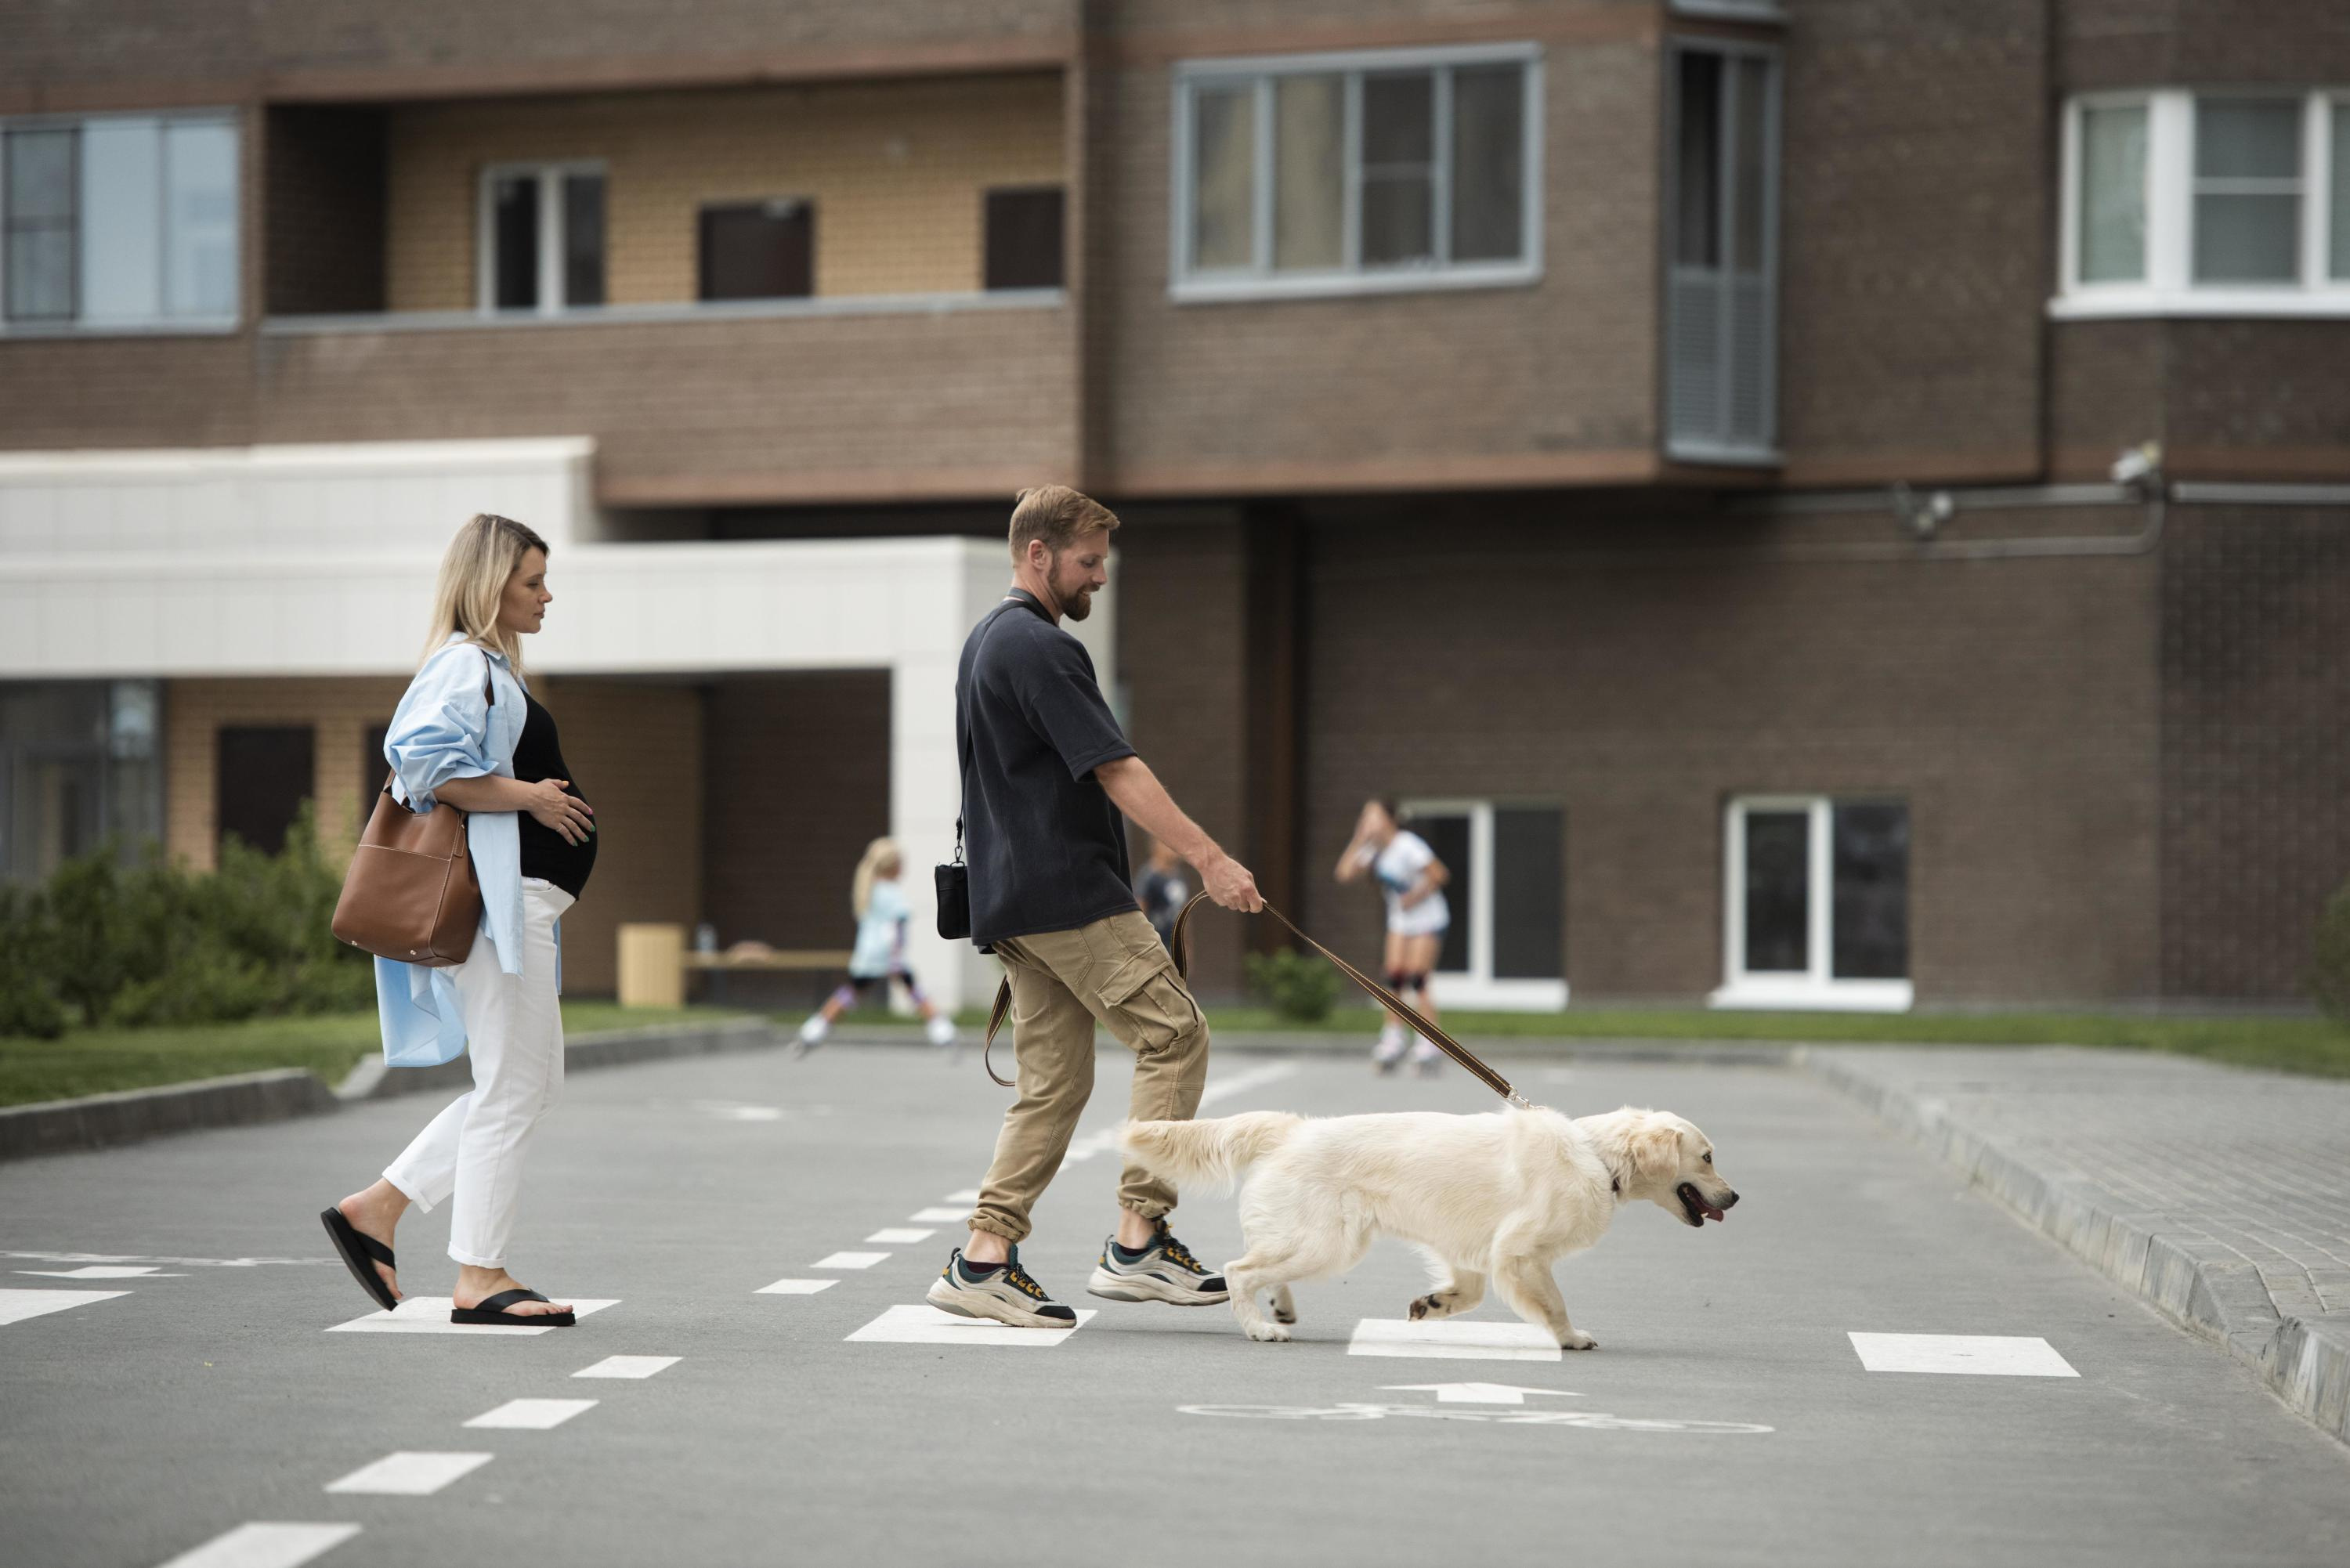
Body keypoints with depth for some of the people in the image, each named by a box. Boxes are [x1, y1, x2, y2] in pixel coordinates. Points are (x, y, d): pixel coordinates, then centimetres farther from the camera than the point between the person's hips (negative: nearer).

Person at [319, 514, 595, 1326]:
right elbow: (430, 768, -25)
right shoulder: (464, 665, -11)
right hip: (500, 894, -11)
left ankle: (377, 1207, 15)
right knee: (512, 1089, -6)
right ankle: (480, 1277, 0)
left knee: (532, 1080, 14)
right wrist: (529, 796, -17)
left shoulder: (492, 667, 21)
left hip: (522, 899, 11)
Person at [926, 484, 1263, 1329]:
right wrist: (1209, 858, -22)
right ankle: (1139, 1241, -7)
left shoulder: (984, 641, 19)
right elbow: (1115, 769, -20)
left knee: (1054, 1081, 8)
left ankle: (984, 1257, 4)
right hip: (1069, 895, -10)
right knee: (1173, 1035, -6)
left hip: (1012, 899, 10)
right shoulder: (1040, 649, -14)